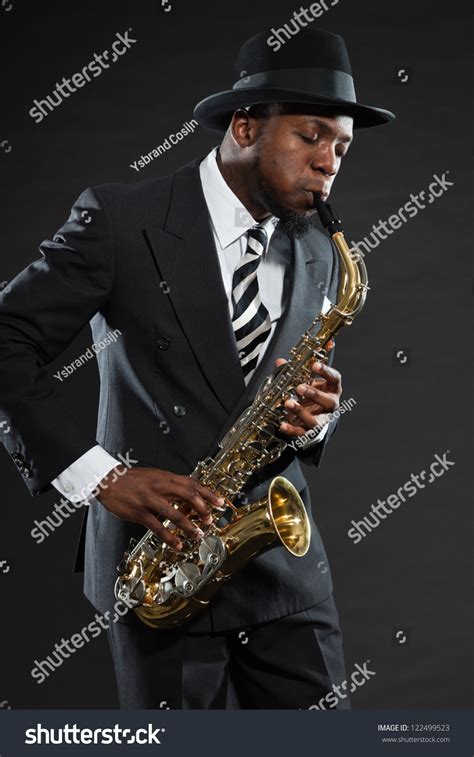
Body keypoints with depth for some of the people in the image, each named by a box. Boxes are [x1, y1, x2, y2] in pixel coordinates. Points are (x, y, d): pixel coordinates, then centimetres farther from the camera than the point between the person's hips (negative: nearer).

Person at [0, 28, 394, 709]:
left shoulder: (318, 256, 11)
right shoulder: (120, 218, -6)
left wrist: (316, 416, -6)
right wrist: (101, 473, -17)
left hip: (288, 566, 5)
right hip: (161, 558, -4)